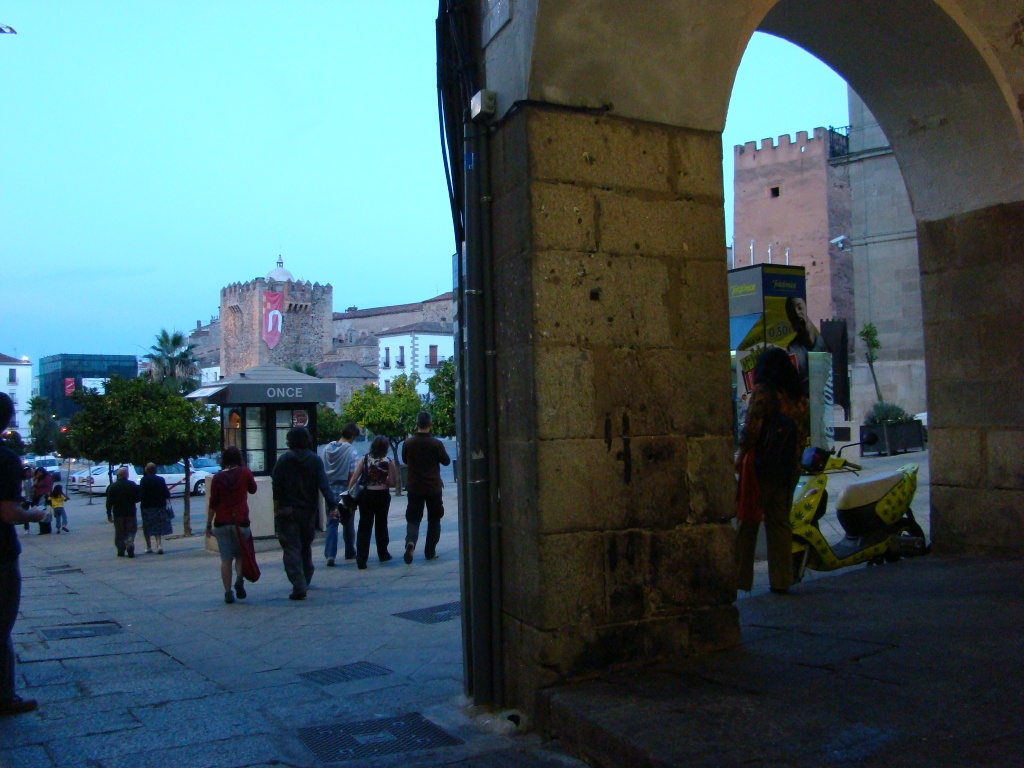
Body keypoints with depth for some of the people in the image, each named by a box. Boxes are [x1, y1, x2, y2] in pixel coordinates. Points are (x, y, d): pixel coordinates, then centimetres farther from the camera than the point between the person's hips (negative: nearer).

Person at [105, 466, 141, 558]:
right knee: (131, 531, 5)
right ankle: (130, 546, -15)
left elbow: (109, 501, -1)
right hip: (130, 513, -1)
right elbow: (137, 498, -1)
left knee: (119, 533, 9)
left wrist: (109, 513, 5)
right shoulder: (133, 485, -4)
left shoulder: (112, 486, -1)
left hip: (118, 513, 1)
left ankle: (121, 550, 9)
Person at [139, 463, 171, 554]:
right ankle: (159, 545, -6)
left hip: (147, 507, -2)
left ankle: (149, 547, 13)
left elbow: (141, 494, -13)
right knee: (159, 527, 9)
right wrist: (167, 504, 12)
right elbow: (167, 493, 3)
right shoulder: (161, 480, 1)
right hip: (160, 506, 3)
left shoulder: (143, 480, -8)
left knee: (147, 528, 9)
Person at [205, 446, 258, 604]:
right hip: (241, 521, 0)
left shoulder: (218, 477, 0)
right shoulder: (245, 472, -1)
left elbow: (213, 503, -1)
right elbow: (253, 489, 16)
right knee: (240, 554, 15)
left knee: (225, 559, 5)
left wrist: (209, 524, 6)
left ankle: (228, 593, 3)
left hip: (221, 523, 1)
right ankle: (239, 579, -10)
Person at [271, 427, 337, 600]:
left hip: (287, 512, -3)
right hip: (309, 511, 4)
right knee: (306, 547, 21)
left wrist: (276, 508, 2)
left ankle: (299, 587, -15)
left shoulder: (283, 460, -6)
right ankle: (305, 581, 35)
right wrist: (332, 504, -12)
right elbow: (324, 484, -10)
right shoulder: (315, 460, -1)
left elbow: (276, 486, -6)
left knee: (291, 548, -4)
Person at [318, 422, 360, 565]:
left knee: (331, 523, 5)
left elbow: (321, 470, 6)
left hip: (329, 489, 3)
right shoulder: (351, 452, -13)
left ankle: (330, 555, -7)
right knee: (348, 523, 13)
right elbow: (352, 474, -14)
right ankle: (350, 552, 26)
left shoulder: (326, 449, 2)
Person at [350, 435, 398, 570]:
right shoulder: (388, 462, -5)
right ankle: (382, 554, 31)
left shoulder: (364, 459, -1)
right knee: (381, 524, 17)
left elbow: (354, 478, -7)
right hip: (382, 495, 0)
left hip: (366, 495, 0)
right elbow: (393, 483, -7)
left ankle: (361, 559, -9)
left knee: (364, 526, 1)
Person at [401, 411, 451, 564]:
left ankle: (410, 541, -22)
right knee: (434, 520, 13)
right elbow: (446, 461, 2)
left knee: (413, 518, 6)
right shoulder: (436, 443, -11)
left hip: (414, 487, 1)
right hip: (433, 487, -1)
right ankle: (430, 551, 14)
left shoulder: (408, 443, -6)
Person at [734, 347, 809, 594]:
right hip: (789, 468, 6)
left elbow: (751, 429, -15)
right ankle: (782, 579, 11)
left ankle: (741, 577, 1)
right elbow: (803, 436, 12)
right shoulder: (799, 398, 11)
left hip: (762, 464, -6)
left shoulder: (762, 391, -8)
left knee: (748, 520, 0)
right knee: (780, 521, 11)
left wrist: (740, 457, -6)